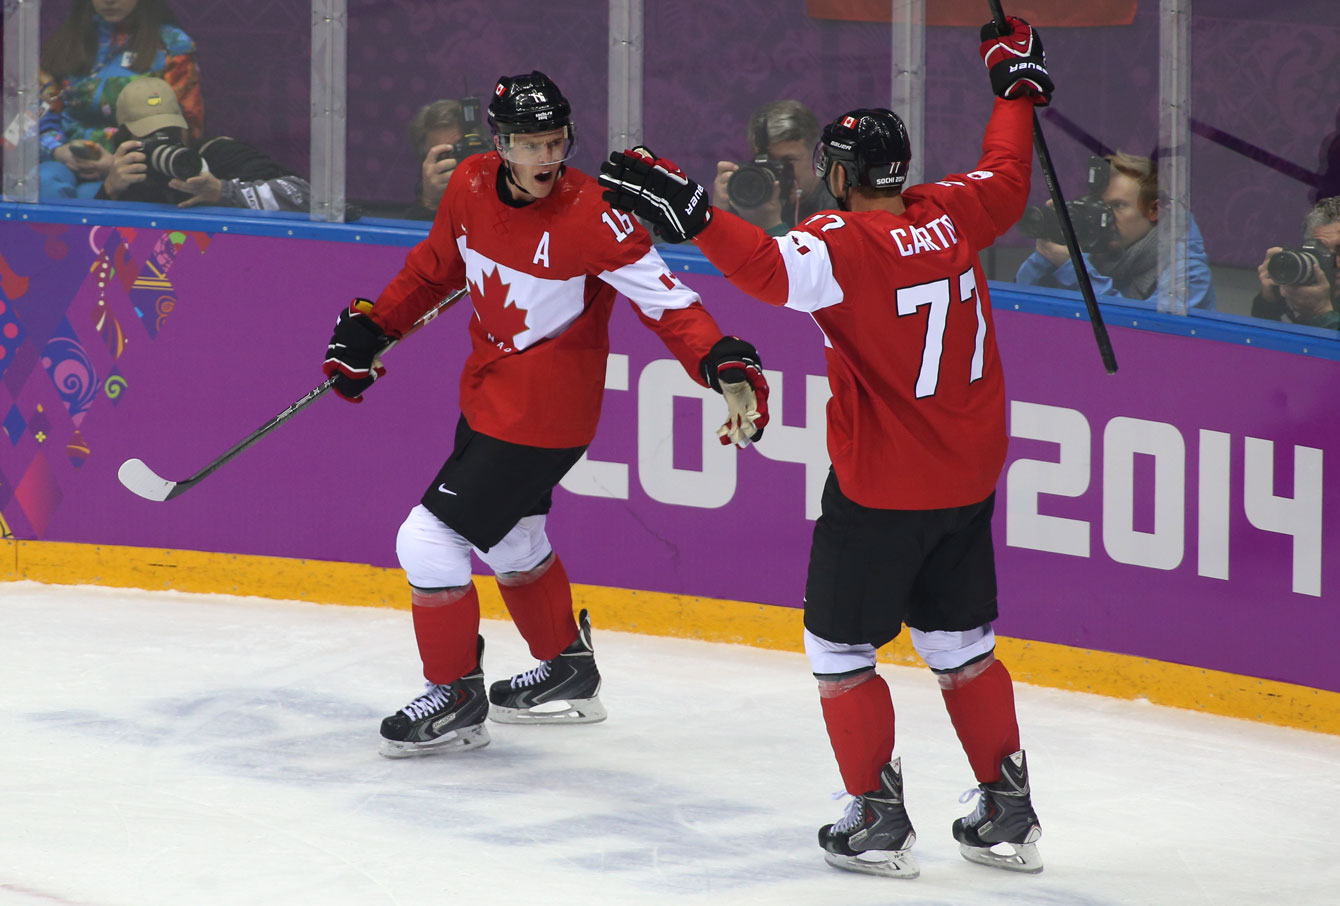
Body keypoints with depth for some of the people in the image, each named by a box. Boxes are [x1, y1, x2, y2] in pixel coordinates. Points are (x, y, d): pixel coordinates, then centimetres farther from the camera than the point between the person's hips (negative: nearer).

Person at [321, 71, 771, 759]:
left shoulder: (592, 217, -25)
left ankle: (455, 697, 11)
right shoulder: (472, 187, -5)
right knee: (510, 540, 26)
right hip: (489, 389, 8)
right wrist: (370, 328, 13)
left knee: (430, 539, -8)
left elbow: (666, 301, -25)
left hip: (544, 413, -8)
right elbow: (436, 266, 14)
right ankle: (568, 672, 47)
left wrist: (725, 365, -39)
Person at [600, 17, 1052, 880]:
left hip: (880, 489, -7)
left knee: (839, 646, 7)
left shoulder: (845, 242, -19)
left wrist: (692, 213, -41)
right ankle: (1008, 809, 20)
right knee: (959, 642, 18)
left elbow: (772, 270, -39)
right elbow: (1009, 177, 21)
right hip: (969, 478, 7)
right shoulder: (952, 214, 0)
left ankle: (878, 816, 6)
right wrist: (1018, 86, 34)